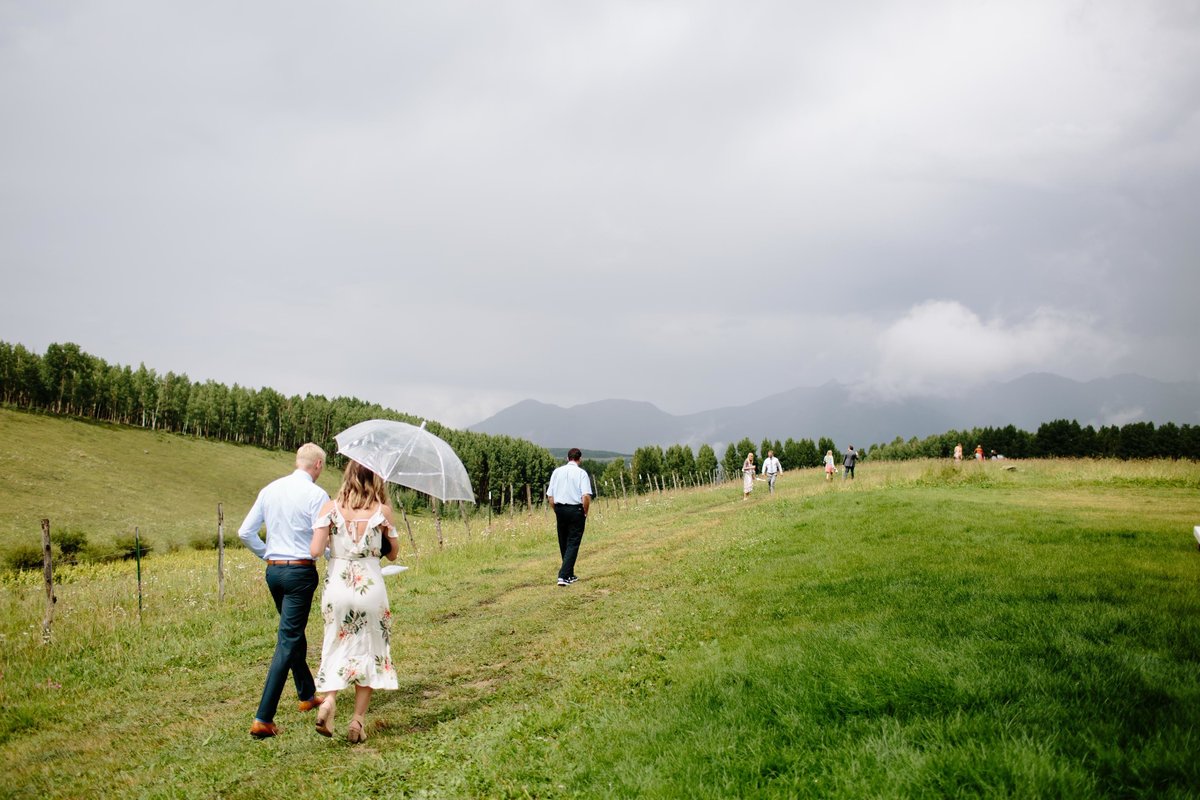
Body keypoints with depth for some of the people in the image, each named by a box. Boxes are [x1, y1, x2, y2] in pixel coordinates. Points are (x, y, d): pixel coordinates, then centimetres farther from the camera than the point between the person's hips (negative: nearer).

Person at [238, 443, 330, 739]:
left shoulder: (270, 489, 7)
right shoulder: (316, 494, -12)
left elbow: (245, 532, 8)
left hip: (273, 570, 7)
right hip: (301, 571, -7)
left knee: (294, 633, 23)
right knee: (288, 641, -4)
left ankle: (307, 695, 40)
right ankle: (263, 719, -9)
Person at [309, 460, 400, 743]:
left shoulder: (330, 508, -4)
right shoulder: (382, 510, -4)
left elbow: (315, 551, -11)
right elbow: (393, 554, 7)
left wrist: (333, 545, 11)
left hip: (337, 584, 1)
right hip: (370, 585, -1)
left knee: (337, 645, 16)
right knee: (370, 649, 12)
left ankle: (329, 698, -8)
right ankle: (358, 720, 9)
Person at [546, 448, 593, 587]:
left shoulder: (557, 472, 5)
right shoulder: (581, 473, -7)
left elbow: (550, 496, 6)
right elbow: (586, 496, -16)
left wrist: (556, 511, 16)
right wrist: (585, 513, -2)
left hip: (560, 509, 4)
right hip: (576, 510, -4)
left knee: (563, 543, 15)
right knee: (573, 543, -1)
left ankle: (570, 575, 25)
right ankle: (563, 576, -11)